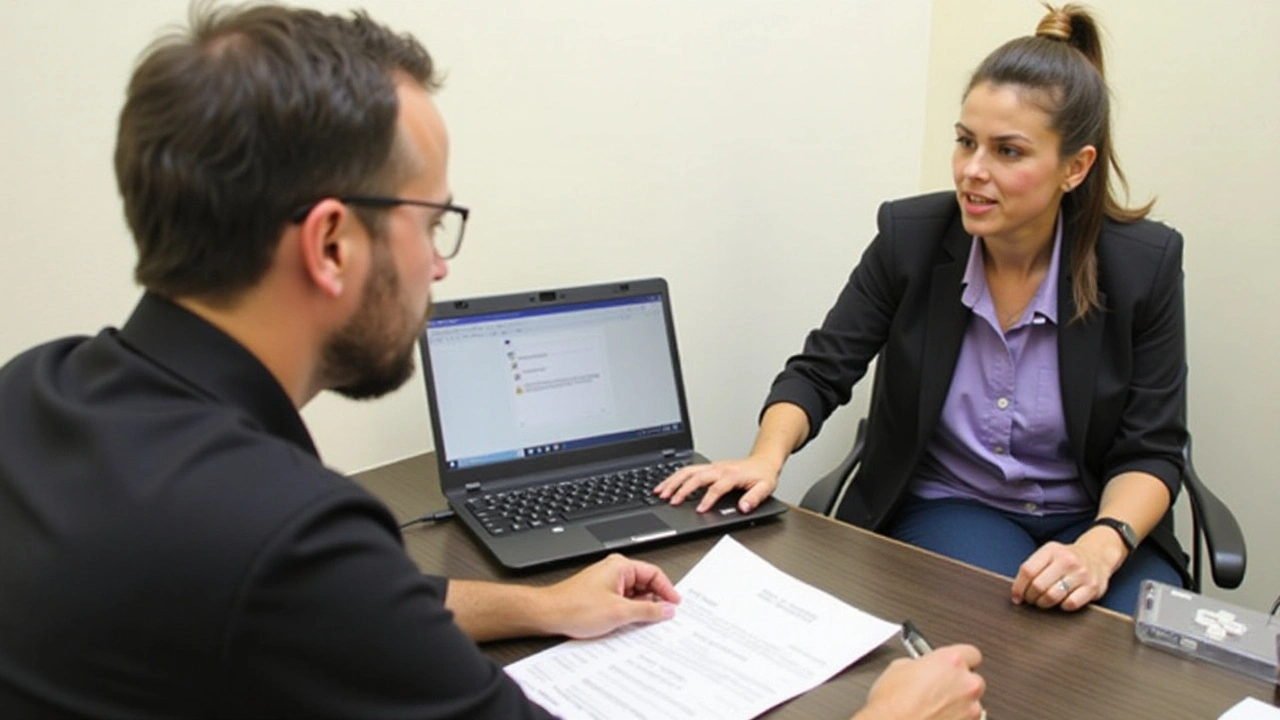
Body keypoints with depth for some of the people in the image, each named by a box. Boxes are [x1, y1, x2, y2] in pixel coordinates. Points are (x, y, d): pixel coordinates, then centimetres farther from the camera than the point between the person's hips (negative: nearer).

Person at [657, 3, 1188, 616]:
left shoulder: (1145, 265, -11)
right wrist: (766, 458, -25)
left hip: (1094, 516, 1)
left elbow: (1150, 451, -8)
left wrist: (1101, 546, -28)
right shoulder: (909, 238, -10)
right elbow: (819, 372, -4)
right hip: (945, 505, -1)